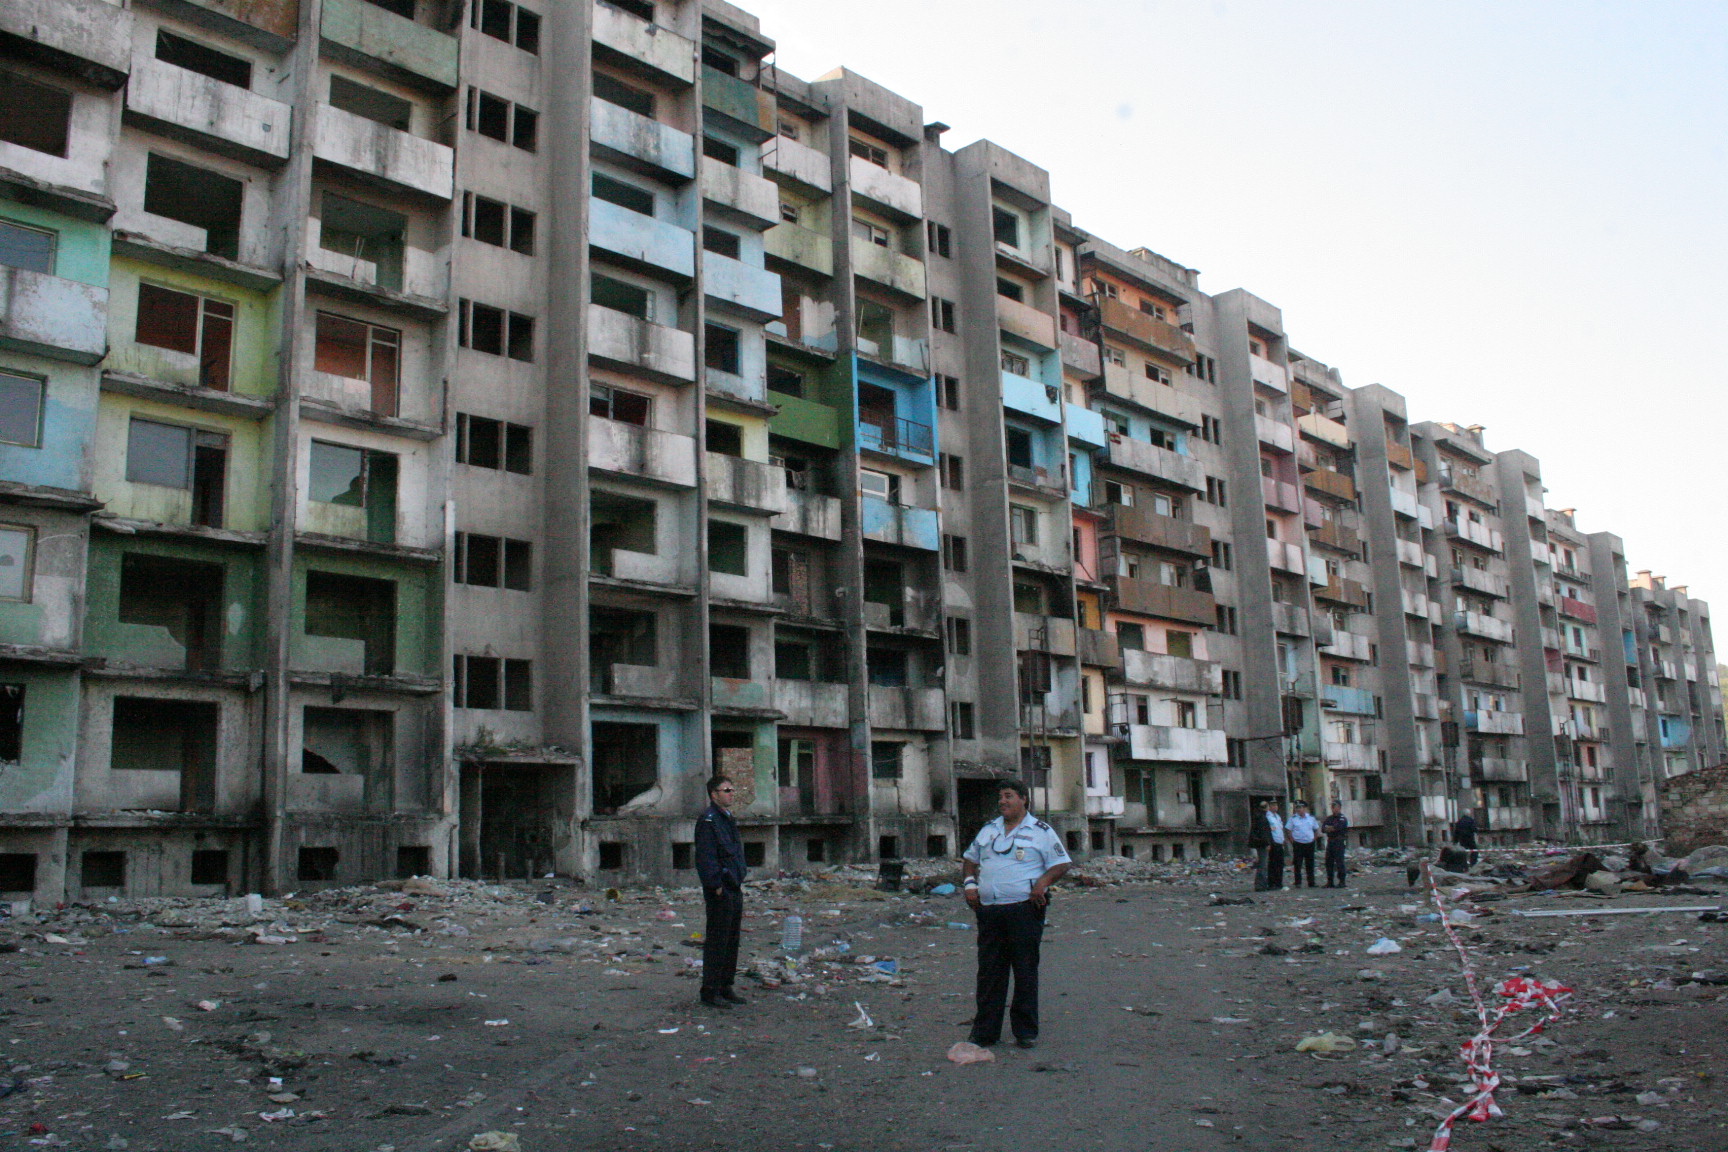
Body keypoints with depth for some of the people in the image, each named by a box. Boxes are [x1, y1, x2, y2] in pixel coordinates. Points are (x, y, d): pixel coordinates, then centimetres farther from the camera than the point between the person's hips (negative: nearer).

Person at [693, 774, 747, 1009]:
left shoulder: (728, 818, 18)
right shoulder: (708, 819, -13)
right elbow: (706, 857, -18)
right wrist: (716, 886, -20)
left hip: (735, 889, 10)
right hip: (719, 891, -10)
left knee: (732, 939, 14)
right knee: (717, 940, -5)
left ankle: (725, 987, 23)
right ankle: (710, 991, 2)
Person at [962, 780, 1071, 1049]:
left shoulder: (1041, 831, 3)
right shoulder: (989, 829, 17)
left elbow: (1061, 863, 1)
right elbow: (971, 858, 27)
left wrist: (1043, 881, -15)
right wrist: (970, 883, 9)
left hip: (1024, 909, -4)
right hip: (988, 910, 4)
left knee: (1025, 971, 2)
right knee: (989, 972, 6)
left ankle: (1025, 1031, 11)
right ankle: (984, 1032, 12)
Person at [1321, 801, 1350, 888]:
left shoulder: (1343, 819, -4)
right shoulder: (1329, 818, 17)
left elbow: (1337, 827, -18)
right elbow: (1323, 829, 5)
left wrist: (1328, 828, -2)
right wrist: (1332, 828, -11)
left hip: (1339, 842, -7)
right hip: (1330, 842, 7)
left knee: (1339, 862, -8)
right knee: (1328, 862, 8)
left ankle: (1342, 882, -3)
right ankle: (1330, 882, 15)